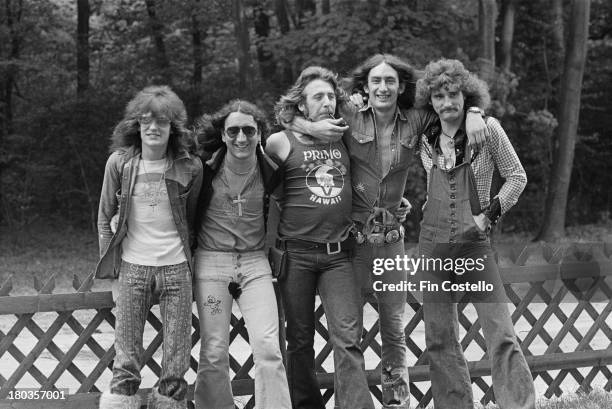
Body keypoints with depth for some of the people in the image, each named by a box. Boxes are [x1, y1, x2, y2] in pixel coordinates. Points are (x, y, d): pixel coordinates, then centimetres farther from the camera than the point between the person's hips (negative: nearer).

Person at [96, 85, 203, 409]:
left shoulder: (189, 167, -2)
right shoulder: (120, 163, -1)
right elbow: (105, 217, 9)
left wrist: (187, 254, 8)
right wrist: (109, 259, 5)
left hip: (176, 268, 0)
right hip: (132, 268, 0)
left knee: (177, 356, 3)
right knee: (126, 355, 1)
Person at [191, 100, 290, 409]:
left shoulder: (269, 172, -2)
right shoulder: (206, 170, -5)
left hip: (255, 262, 1)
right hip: (211, 260, -1)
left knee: (268, 348, -10)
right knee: (214, 353, -1)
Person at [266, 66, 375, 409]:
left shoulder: (344, 139, 9)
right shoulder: (281, 143, -1)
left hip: (338, 254, 2)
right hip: (296, 254, -1)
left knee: (348, 338, -9)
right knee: (300, 340, 7)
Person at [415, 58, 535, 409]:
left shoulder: (487, 128, -3)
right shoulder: (427, 141, 8)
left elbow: (517, 177, 2)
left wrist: (490, 213, -6)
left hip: (475, 244, -4)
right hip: (434, 244, 4)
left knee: (502, 336, -10)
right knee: (439, 339, 5)